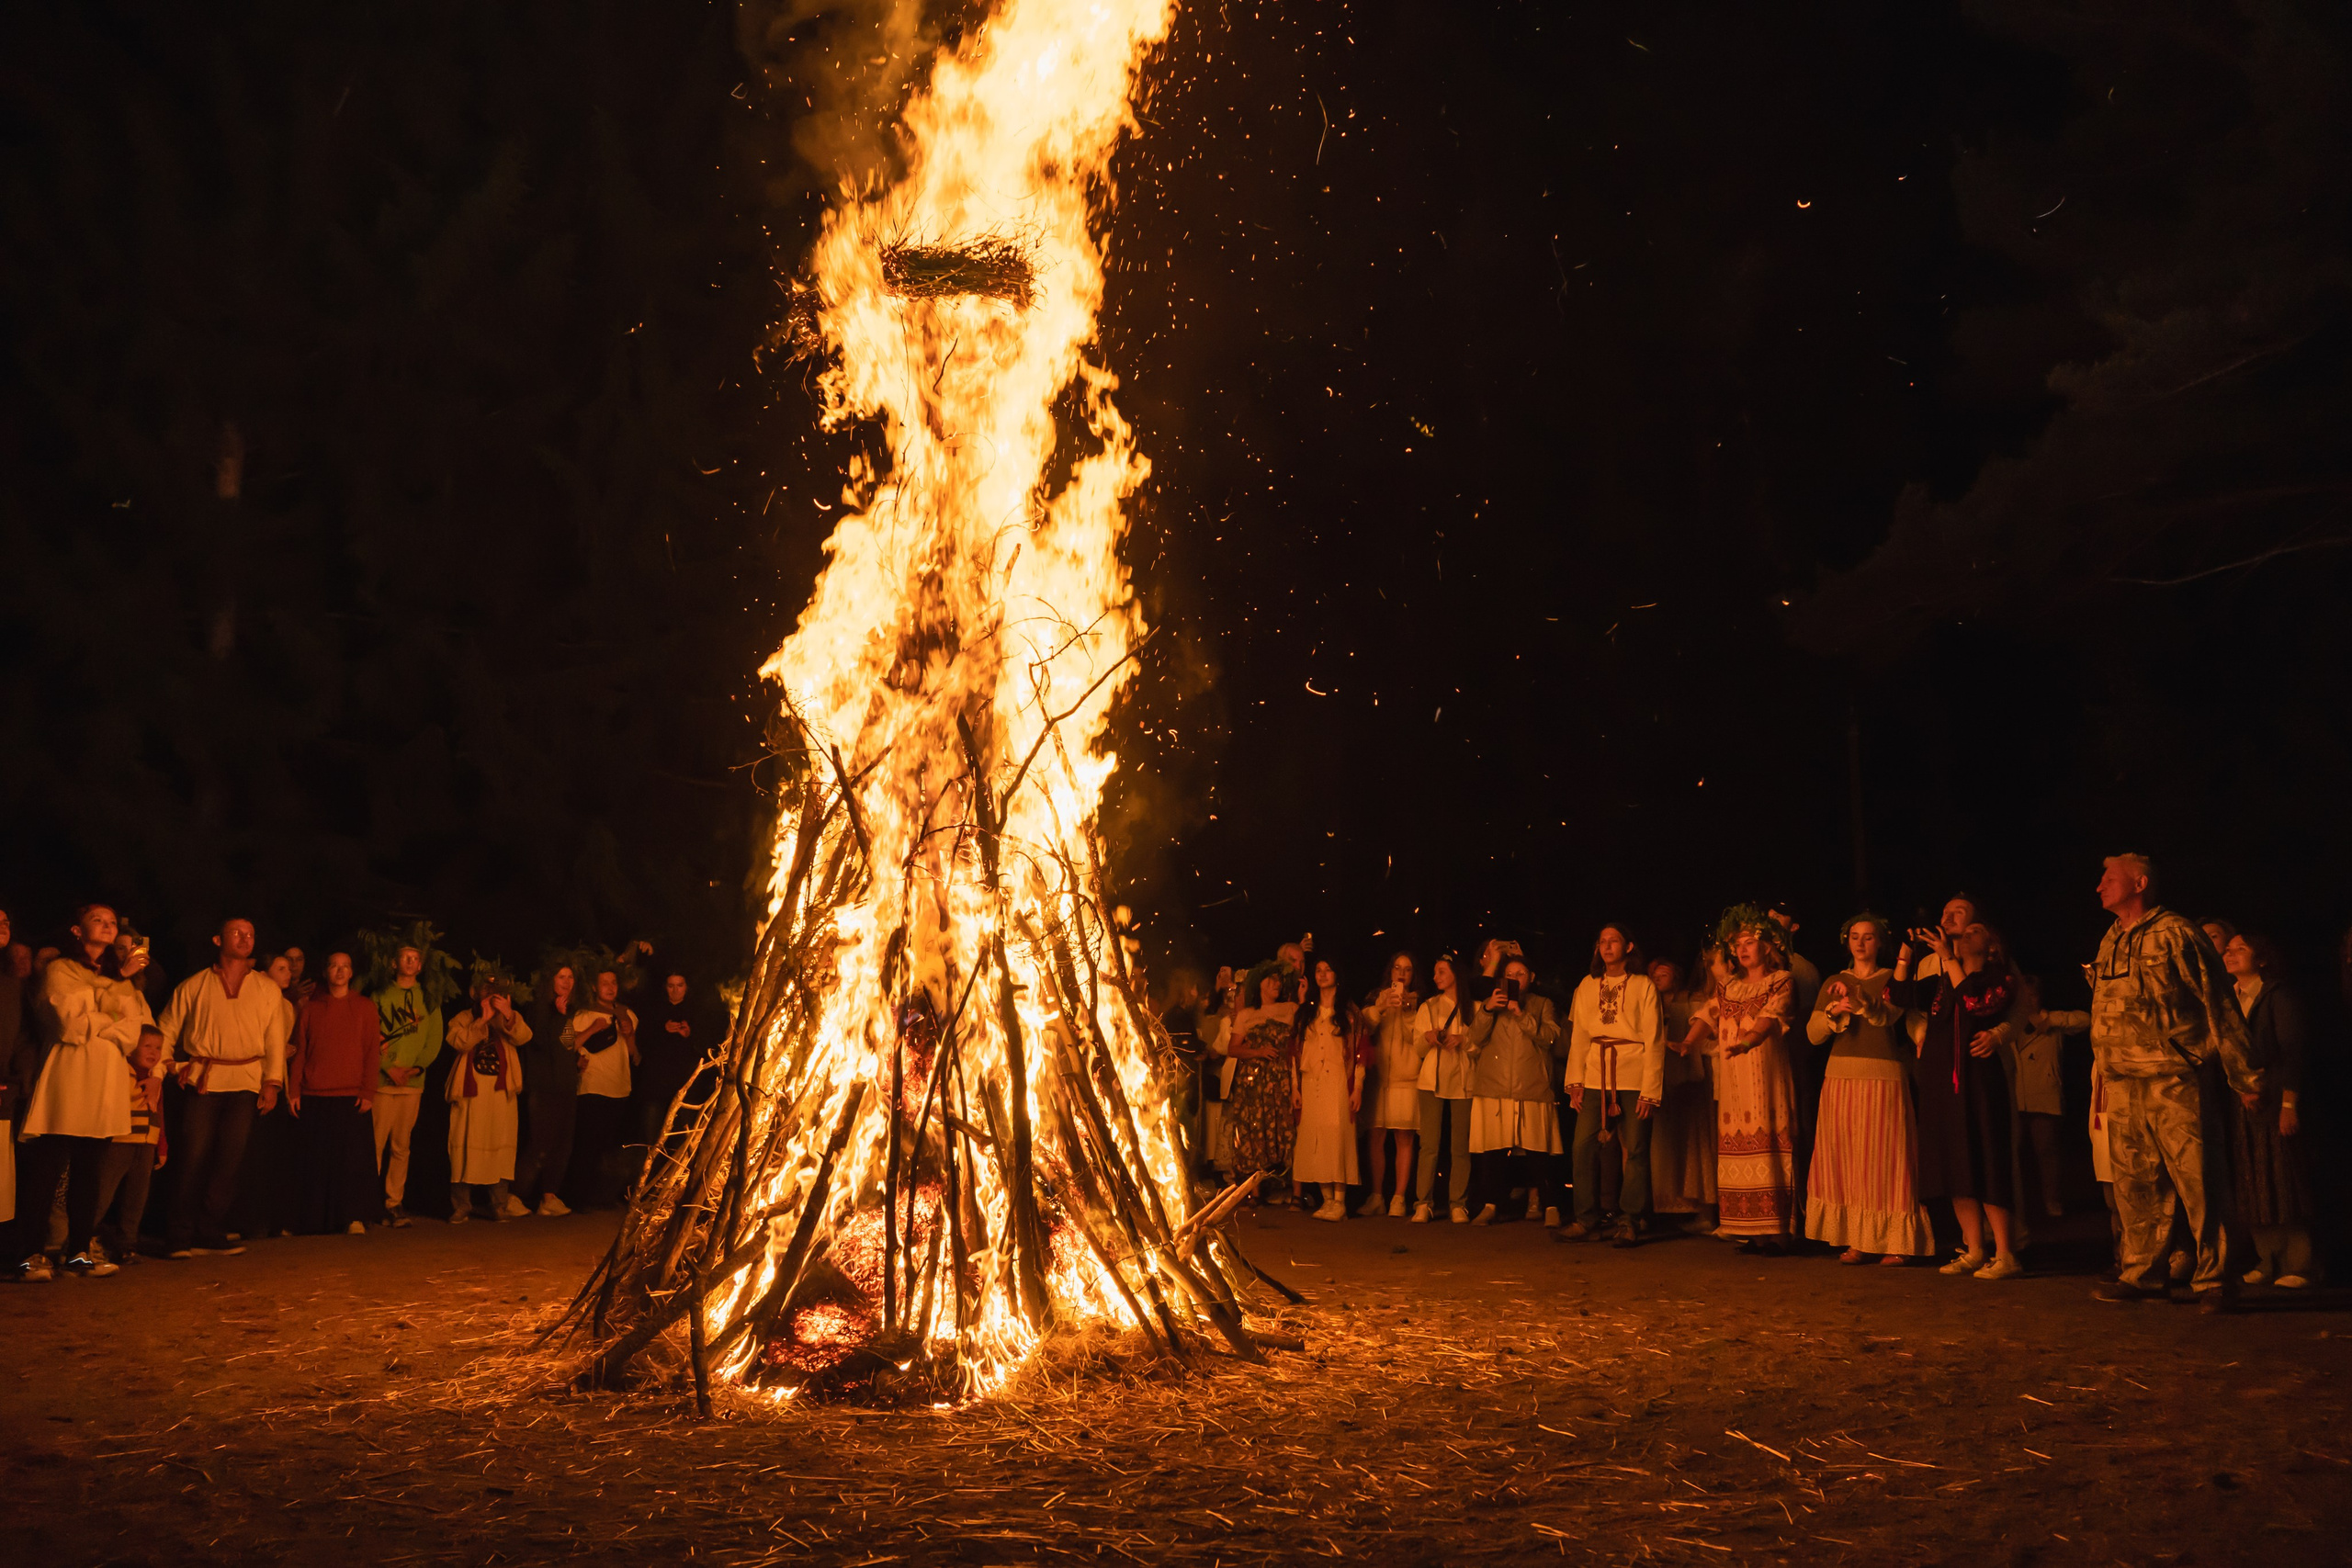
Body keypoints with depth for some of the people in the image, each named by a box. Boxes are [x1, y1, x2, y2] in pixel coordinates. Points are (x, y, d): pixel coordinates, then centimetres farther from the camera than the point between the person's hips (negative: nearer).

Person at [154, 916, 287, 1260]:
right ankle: (183, 1236, 2)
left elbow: (275, 1040, 9)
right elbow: (166, 1031, 13)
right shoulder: (194, 986, 9)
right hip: (200, 1083, -1)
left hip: (246, 1083, 1)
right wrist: (170, 1067, -1)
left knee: (230, 1160, -1)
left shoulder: (268, 989, 12)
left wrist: (272, 1083, 0)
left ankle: (211, 1233, 8)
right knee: (194, 1158, -5)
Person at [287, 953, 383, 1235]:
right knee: (317, 1162, 2)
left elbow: (373, 1052, 4)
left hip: (352, 1097, -1)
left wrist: (368, 1092, -5)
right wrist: (293, 1090, 1)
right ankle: (318, 1220, 9)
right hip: (314, 1097, 1)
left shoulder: (365, 1007, 8)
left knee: (354, 1159, -5)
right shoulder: (310, 1008, 12)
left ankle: (354, 1219, 0)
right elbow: (299, 1052, 11)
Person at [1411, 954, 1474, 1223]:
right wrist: (1427, 1039, -9)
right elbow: (1417, 1048, 11)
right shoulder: (1428, 1007, 16)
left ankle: (1458, 1204, 3)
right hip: (1432, 1080, 1)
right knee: (1429, 1145, -6)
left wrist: (1463, 1040, -12)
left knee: (1460, 1146, -2)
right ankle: (1423, 1204, -5)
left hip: (1462, 1081, -1)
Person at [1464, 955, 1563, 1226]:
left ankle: (1535, 1197, 19)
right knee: (1492, 1148, -7)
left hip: (1532, 1088, -1)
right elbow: (1476, 1039, 6)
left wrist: (1521, 1014, -13)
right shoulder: (1489, 1004, 19)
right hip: (1494, 1086, 1)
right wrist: (1487, 1010, -9)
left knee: (1536, 1147, -1)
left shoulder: (1542, 1005, 15)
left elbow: (1550, 1037, -2)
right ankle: (1489, 1206, -4)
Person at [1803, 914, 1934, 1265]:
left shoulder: (1892, 980, 7)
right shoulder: (1833, 983, 14)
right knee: (1845, 1157, -1)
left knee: (1884, 1157, -5)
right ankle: (1857, 1241, 3)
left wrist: (1857, 998, -27)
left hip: (1884, 1078, -3)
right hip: (1841, 1077, 3)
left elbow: (1889, 1018, -12)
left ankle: (1894, 1242, -1)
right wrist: (1833, 1011, -12)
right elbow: (1813, 1034, 6)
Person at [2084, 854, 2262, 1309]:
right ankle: (2142, 1273, 16)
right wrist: (2103, 1076, 17)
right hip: (2122, 1084, 7)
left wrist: (2244, 1076, -6)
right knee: (2135, 1186, 8)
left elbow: (2218, 1004, -4)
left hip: (2172, 1079, -7)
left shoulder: (2175, 934, -3)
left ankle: (2214, 1278, 0)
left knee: (2195, 1179, -7)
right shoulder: (2109, 944, 18)